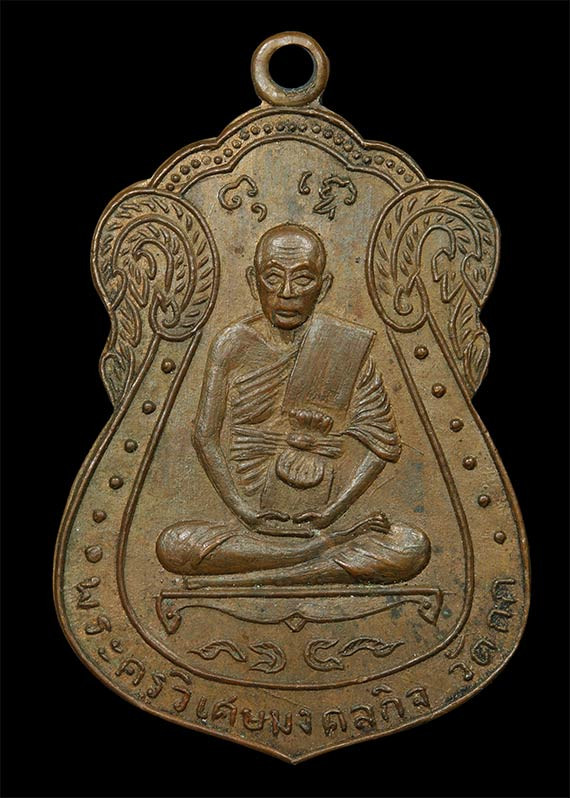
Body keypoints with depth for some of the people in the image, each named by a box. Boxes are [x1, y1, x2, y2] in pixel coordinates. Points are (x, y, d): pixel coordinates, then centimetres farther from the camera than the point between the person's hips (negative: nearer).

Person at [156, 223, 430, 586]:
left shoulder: (346, 348, -1)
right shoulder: (233, 345, 0)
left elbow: (381, 438, 0)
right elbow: (206, 436, 1)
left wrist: (333, 509, -10)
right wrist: (243, 509, -11)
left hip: (319, 522, -1)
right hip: (254, 525, 1)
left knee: (413, 549, -22)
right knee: (173, 545, -25)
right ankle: (339, 547, -17)